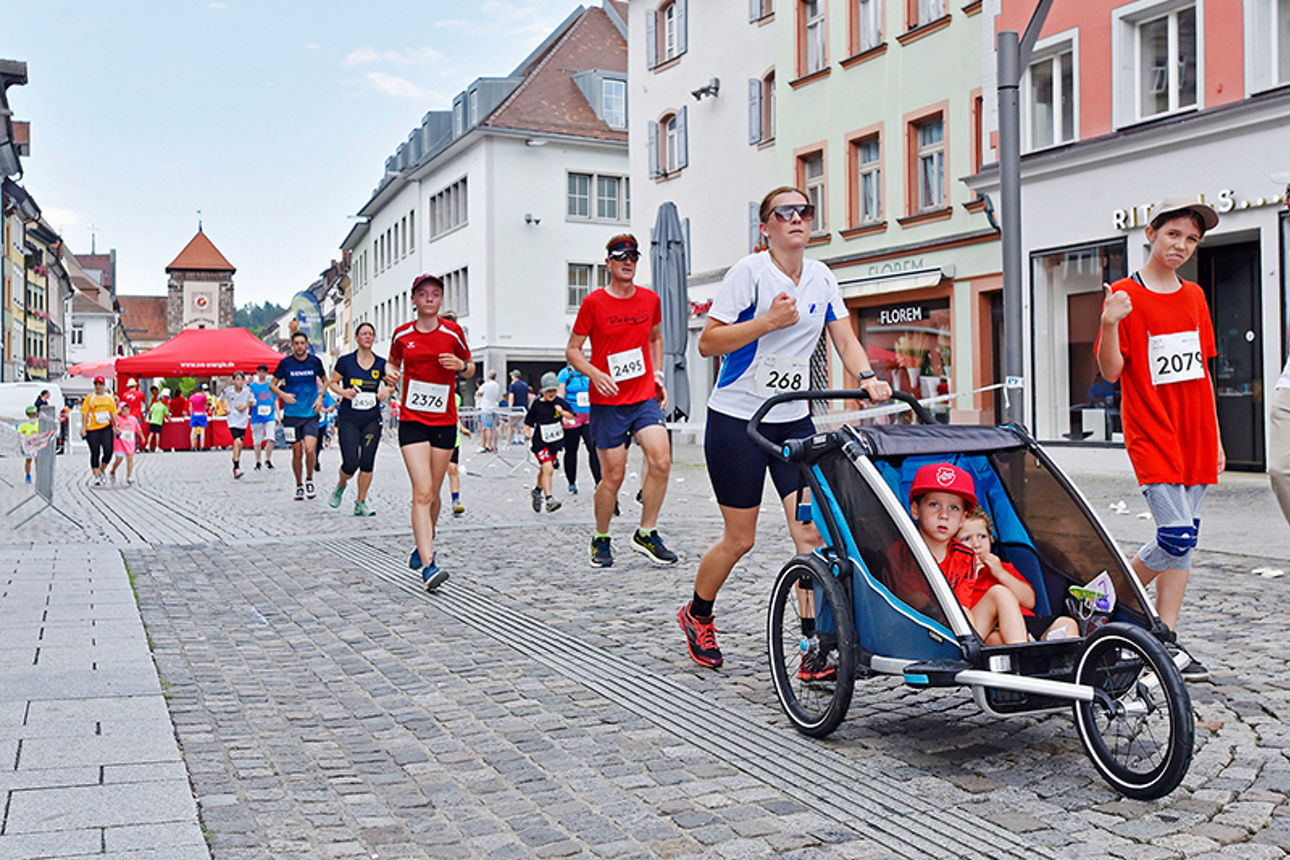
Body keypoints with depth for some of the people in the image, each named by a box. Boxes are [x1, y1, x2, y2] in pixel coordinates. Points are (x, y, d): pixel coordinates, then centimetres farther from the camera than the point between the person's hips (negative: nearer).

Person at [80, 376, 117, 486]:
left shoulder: (110, 398, 9)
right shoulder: (90, 398, -1)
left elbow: (113, 413, 15)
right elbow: (84, 413, -3)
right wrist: (83, 427, -11)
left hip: (106, 428, 2)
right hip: (92, 429, -2)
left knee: (108, 451, -5)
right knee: (95, 453, -2)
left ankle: (101, 470, 19)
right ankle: (97, 477, 1)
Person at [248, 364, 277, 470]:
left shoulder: (271, 385, 10)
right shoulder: (252, 386, 4)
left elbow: (275, 401, 16)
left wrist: (277, 415, 12)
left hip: (270, 417, 0)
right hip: (257, 417, 0)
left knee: (270, 439, -12)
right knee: (257, 441, 4)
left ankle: (268, 460, 2)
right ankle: (257, 462, 16)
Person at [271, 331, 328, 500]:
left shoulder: (315, 361, 1)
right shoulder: (286, 363, -2)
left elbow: (325, 381, 17)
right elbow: (272, 385, 6)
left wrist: (320, 397, 1)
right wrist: (283, 394, -14)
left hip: (311, 414, 0)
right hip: (292, 414, 0)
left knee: (310, 449, -16)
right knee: (297, 453, 4)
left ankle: (309, 480, 9)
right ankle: (299, 486, 23)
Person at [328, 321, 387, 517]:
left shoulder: (381, 364, 4)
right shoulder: (345, 361, -2)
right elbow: (332, 382, 8)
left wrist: (387, 392, -3)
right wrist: (343, 392, -11)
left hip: (372, 420, 2)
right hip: (348, 419, -2)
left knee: (367, 462, -2)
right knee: (351, 463, -8)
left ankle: (361, 503, 10)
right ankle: (340, 486, 26)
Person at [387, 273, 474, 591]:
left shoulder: (453, 332, 1)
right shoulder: (402, 334, 3)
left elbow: (469, 368, 12)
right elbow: (393, 362, 21)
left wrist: (460, 365, -10)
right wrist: (390, 373, -2)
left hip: (444, 421, 1)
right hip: (412, 420, -1)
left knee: (432, 494, 10)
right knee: (422, 493, -14)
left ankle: (423, 545, 37)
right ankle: (428, 565, -18)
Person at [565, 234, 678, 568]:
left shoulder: (650, 299, 8)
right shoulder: (594, 302, -4)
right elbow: (572, 350, 1)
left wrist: (658, 374, 12)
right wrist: (595, 374, -16)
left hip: (645, 397, 3)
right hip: (607, 402, -3)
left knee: (661, 460, -14)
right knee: (613, 475, -1)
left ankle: (646, 534, 2)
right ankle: (601, 540, 21)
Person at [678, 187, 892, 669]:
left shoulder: (821, 278, 7)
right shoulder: (750, 271, -10)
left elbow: (845, 341, 7)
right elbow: (707, 343, -13)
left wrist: (867, 377, -13)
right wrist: (769, 320, -22)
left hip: (794, 419, 5)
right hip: (737, 418, -4)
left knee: (812, 529, -10)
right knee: (740, 538, 3)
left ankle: (816, 649, -7)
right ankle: (697, 615, 30)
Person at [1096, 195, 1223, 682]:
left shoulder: (1194, 297, 13)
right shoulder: (1125, 295, -4)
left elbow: (1202, 373, 17)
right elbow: (1111, 371, -10)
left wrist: (1215, 439, 15)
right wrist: (1108, 325, -28)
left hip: (1194, 437, 6)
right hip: (1151, 436, -6)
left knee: (1183, 540, 4)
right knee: (1177, 537, -13)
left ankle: (1166, 642, 10)